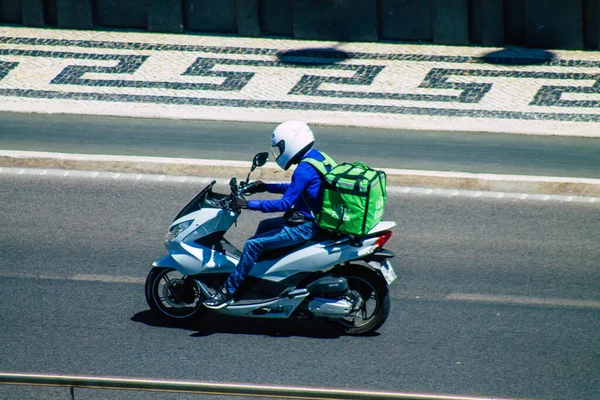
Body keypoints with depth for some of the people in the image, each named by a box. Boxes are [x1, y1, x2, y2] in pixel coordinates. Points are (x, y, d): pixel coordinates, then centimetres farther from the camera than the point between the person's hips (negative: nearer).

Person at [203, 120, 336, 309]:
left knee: (253, 244, -12)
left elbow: (285, 203, -26)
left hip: (305, 227, -11)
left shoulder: (304, 169, -24)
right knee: (264, 226, 27)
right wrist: (266, 187, 14)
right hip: (315, 217, 11)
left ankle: (228, 292, -6)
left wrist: (249, 204, -24)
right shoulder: (316, 157, 7)